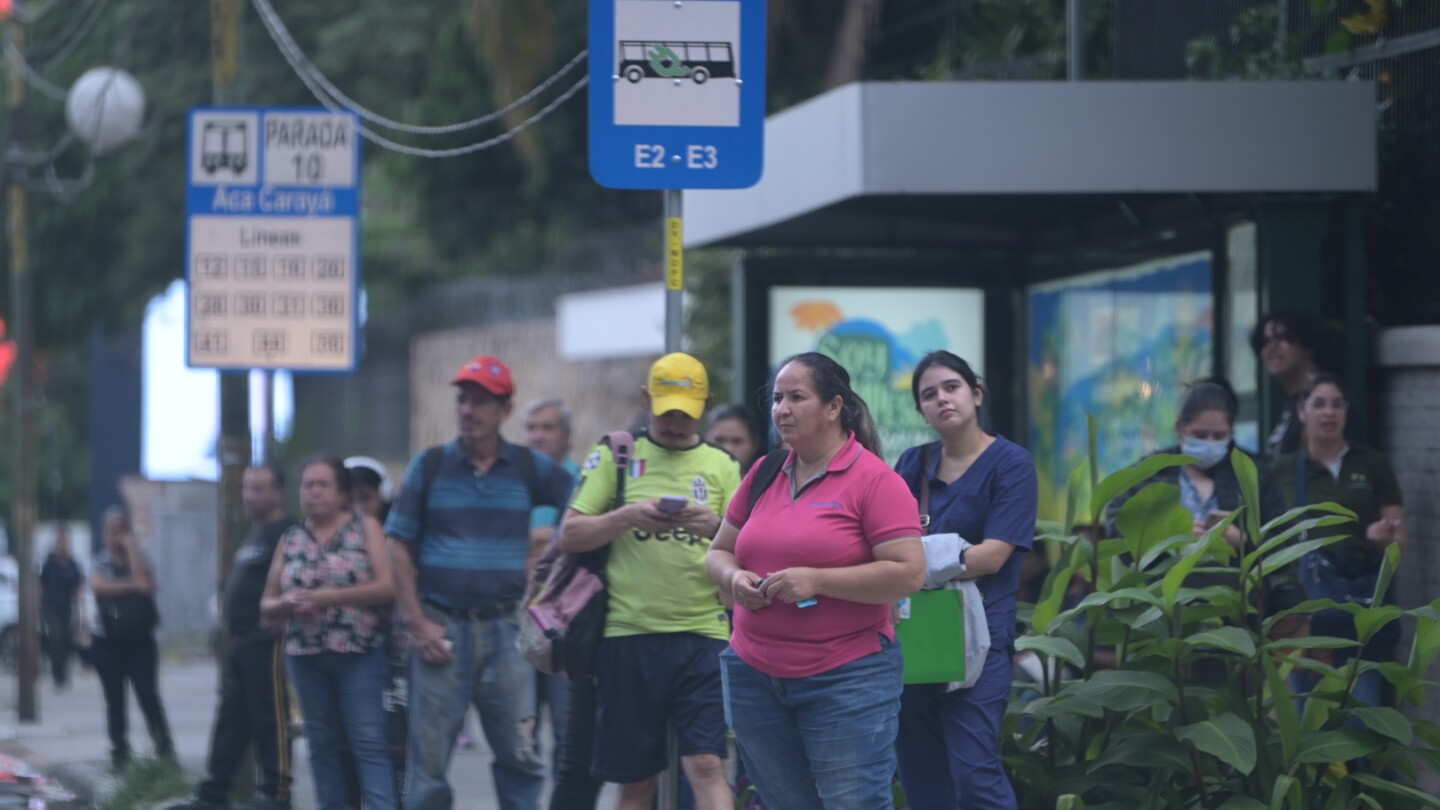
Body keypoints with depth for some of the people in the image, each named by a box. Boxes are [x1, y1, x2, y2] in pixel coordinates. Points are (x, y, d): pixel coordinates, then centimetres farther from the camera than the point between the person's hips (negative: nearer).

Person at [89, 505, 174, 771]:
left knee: (148, 696, -10)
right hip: (106, 641, 1)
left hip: (139, 641, -1)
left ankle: (165, 750, -7)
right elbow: (98, 585, -16)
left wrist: (131, 545, -10)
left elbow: (144, 579, -17)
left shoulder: (140, 559, 5)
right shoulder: (100, 563, 6)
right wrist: (132, 585, -20)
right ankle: (120, 752, 9)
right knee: (114, 700, 3)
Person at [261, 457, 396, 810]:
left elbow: (388, 586, -10)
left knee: (369, 743, -11)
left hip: (360, 652, -4)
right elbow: (267, 605, 15)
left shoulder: (365, 527, 2)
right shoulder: (290, 539, 13)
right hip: (305, 657, 4)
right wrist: (287, 603, -9)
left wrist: (329, 597, -15)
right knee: (323, 745, 7)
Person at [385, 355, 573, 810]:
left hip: (505, 628, 0)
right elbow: (399, 546, 5)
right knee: (429, 758, 1)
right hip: (442, 628, 0)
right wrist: (416, 623, -4)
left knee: (521, 756, -1)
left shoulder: (531, 469, 7)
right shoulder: (430, 466, 6)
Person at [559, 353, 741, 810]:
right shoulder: (614, 456, 8)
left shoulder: (721, 467, 12)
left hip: (702, 635, 0)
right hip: (629, 635, 0)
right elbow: (570, 537, 3)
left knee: (707, 766, -11)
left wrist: (716, 527, -14)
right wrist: (627, 516, -14)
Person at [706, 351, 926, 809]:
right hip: (754, 676, 6)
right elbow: (719, 552, 19)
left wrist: (816, 580, -20)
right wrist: (733, 578, -5)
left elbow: (909, 573, -16)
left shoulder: (874, 480, -8)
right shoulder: (763, 475, 11)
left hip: (848, 680, -6)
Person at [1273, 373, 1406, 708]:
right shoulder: (1284, 471, 8)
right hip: (1309, 597, 1)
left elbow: (1400, 538, 5)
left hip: (1365, 594, -1)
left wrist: (1384, 536, -16)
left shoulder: (1373, 464, 6)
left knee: (1363, 706, -5)